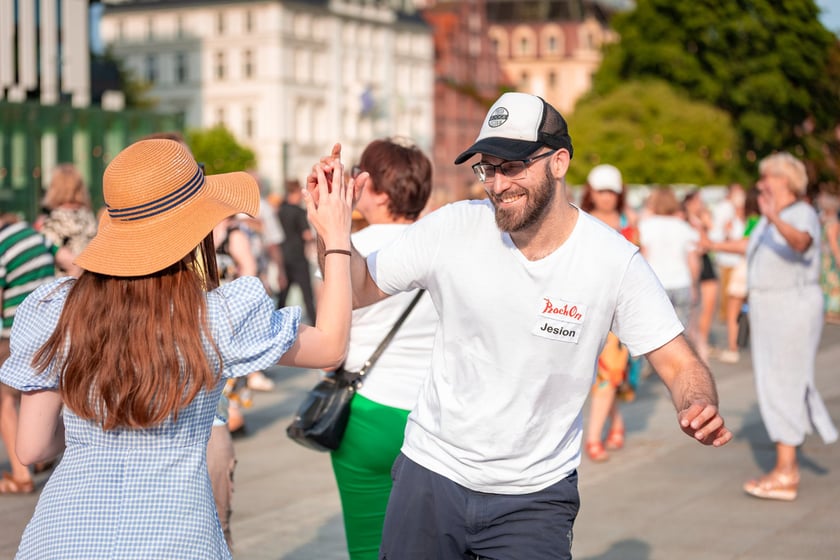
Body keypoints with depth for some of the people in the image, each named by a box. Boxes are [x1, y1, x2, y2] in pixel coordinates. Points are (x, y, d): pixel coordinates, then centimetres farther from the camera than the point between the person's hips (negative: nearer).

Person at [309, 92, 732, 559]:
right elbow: (359, 289, 2)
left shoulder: (614, 260, -13)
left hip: (536, 497, -1)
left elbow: (681, 365, -10)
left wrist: (701, 410, -32)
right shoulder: (453, 229, -9)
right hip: (432, 471, 2)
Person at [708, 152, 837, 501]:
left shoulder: (803, 215, -16)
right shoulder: (768, 219, 11)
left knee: (783, 387, -9)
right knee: (776, 386, 13)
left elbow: (801, 242, -39)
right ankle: (788, 468, 23)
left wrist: (776, 219, -56)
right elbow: (753, 245, 31)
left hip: (793, 309, -9)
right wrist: (715, 246, 43)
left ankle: (784, 476, -6)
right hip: (767, 311, 9)